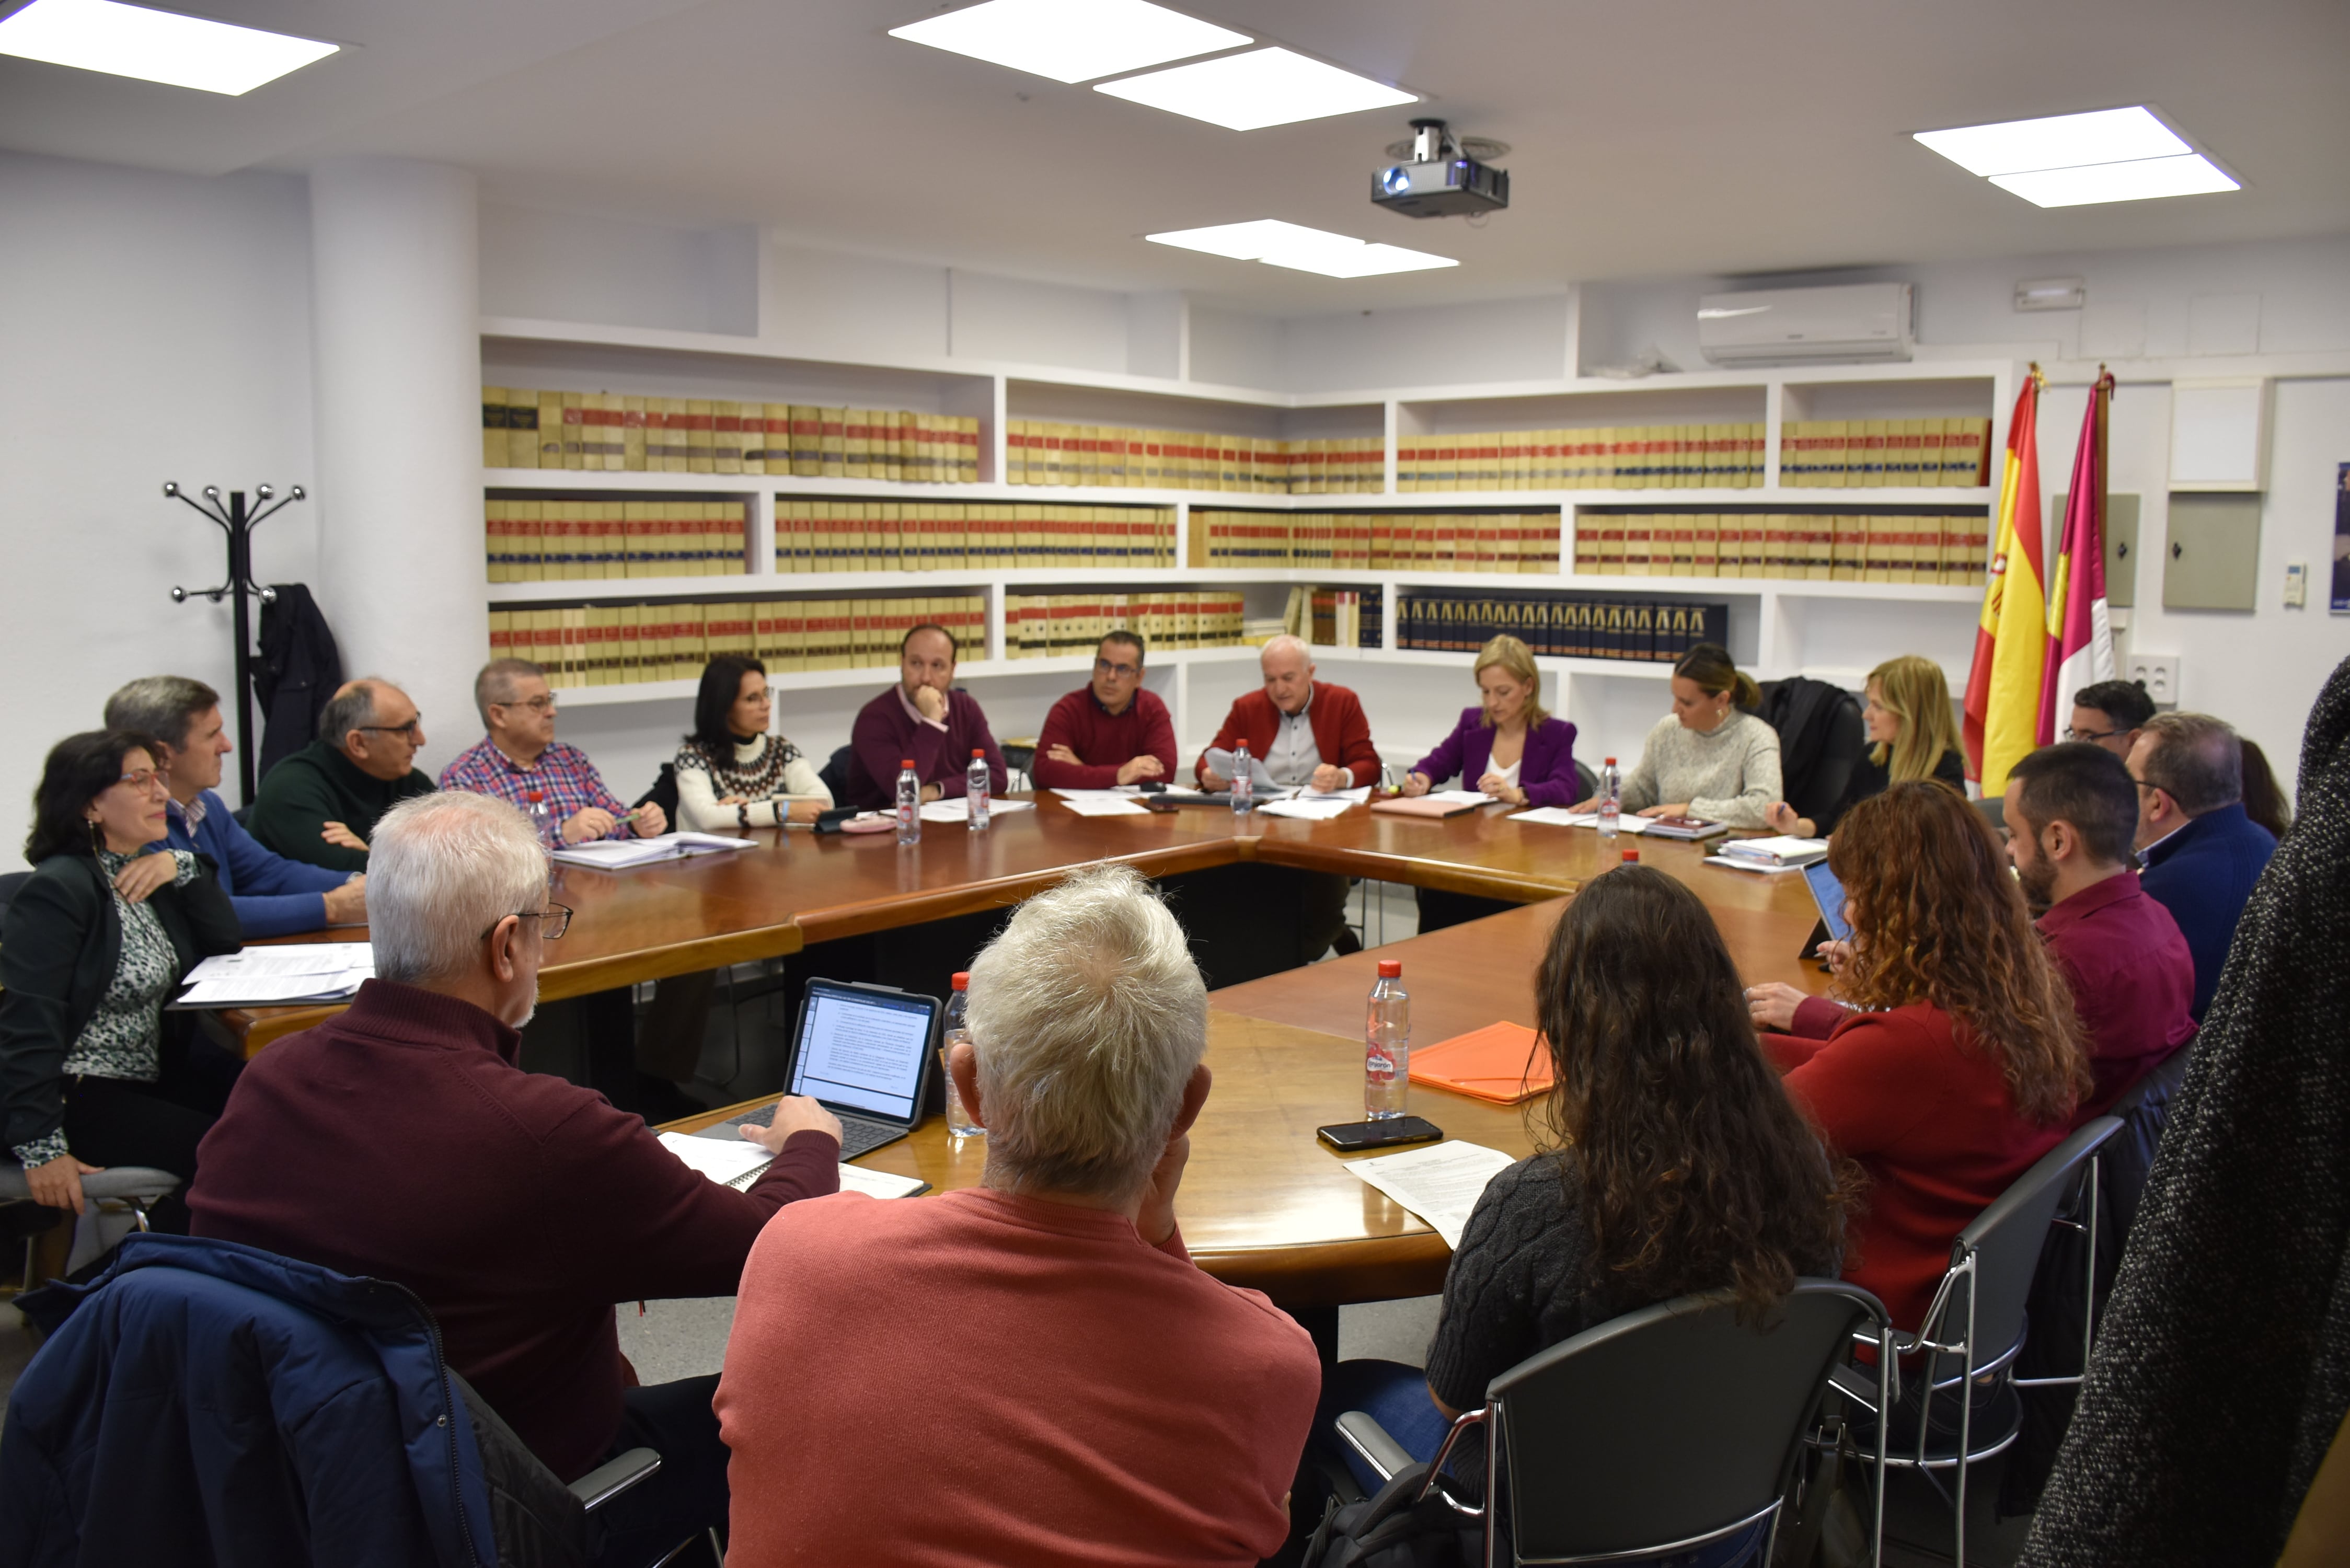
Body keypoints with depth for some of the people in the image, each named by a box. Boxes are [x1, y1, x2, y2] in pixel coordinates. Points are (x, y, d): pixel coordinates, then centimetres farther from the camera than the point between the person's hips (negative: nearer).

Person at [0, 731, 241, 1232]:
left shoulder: (141, 872, 10)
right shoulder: (58, 891, -16)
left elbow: (224, 940, 10)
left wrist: (183, 867, -6)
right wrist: (41, 1149, -26)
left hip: (148, 1075, 9)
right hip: (75, 1095, -9)